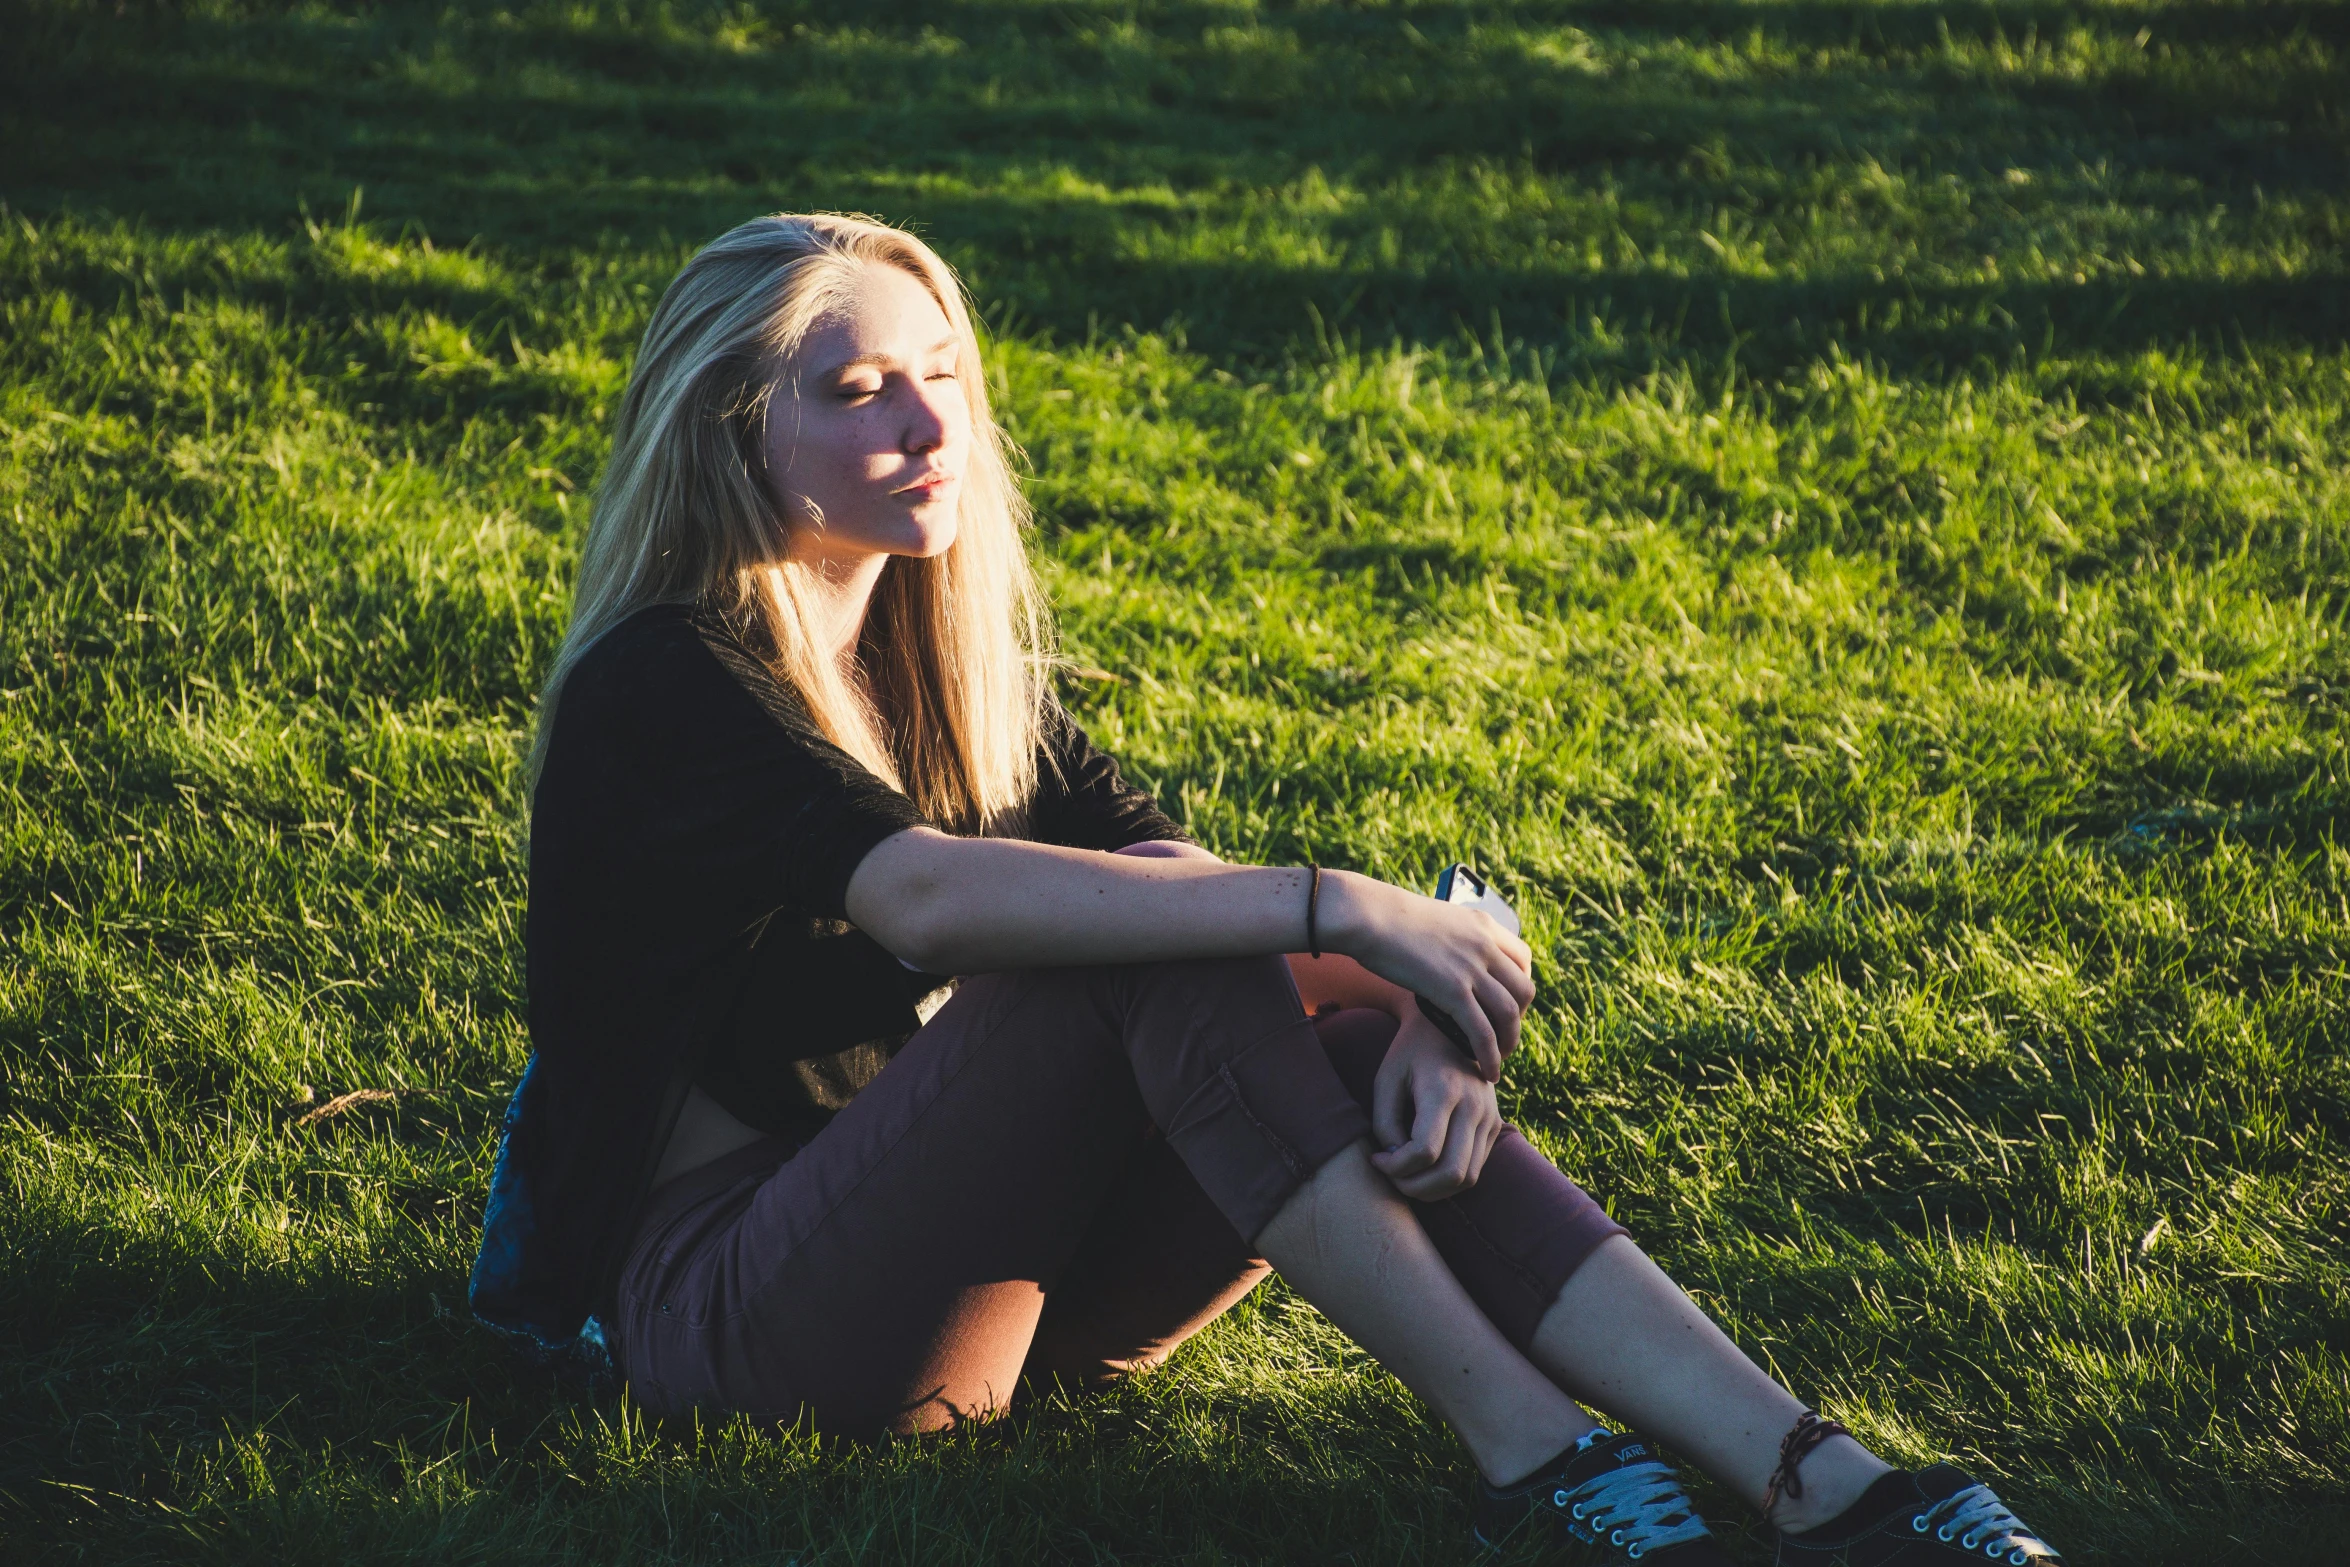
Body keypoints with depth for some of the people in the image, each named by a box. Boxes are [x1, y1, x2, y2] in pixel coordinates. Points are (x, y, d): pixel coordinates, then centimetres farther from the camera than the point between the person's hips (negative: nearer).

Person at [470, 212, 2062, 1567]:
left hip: (977, 1256, 7)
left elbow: (1181, 862, 0)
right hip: (727, 1301, -7)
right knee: (1157, 947, -27)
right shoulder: (660, 689, -13)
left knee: (1365, 1052, -18)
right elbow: (923, 897, -31)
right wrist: (1332, 907, -35)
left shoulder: (947, 661, 11)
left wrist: (1411, 1015, -21)